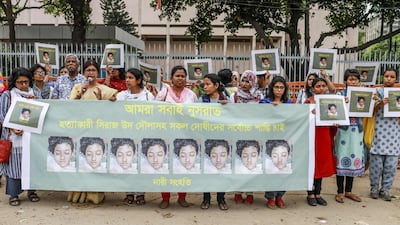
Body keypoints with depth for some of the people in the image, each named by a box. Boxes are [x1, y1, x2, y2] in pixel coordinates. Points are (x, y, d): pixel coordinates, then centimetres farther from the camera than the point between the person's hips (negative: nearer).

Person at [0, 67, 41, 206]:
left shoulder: (35, 94, 12)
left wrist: (35, 102, -9)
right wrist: (12, 128, -15)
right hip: (14, 136, -2)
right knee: (14, 163, 0)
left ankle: (31, 190, 19)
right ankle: (13, 194, 10)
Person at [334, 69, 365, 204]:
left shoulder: (362, 94, 9)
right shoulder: (341, 94, -1)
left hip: (357, 131, 4)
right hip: (344, 130, -4)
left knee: (354, 159, 9)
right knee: (342, 159, -1)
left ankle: (348, 191, 23)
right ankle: (340, 192, 11)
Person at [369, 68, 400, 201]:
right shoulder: (377, 92, 2)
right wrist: (380, 103, -20)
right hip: (378, 132, -2)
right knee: (376, 163, 2)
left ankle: (385, 189, 18)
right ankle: (374, 188, 17)